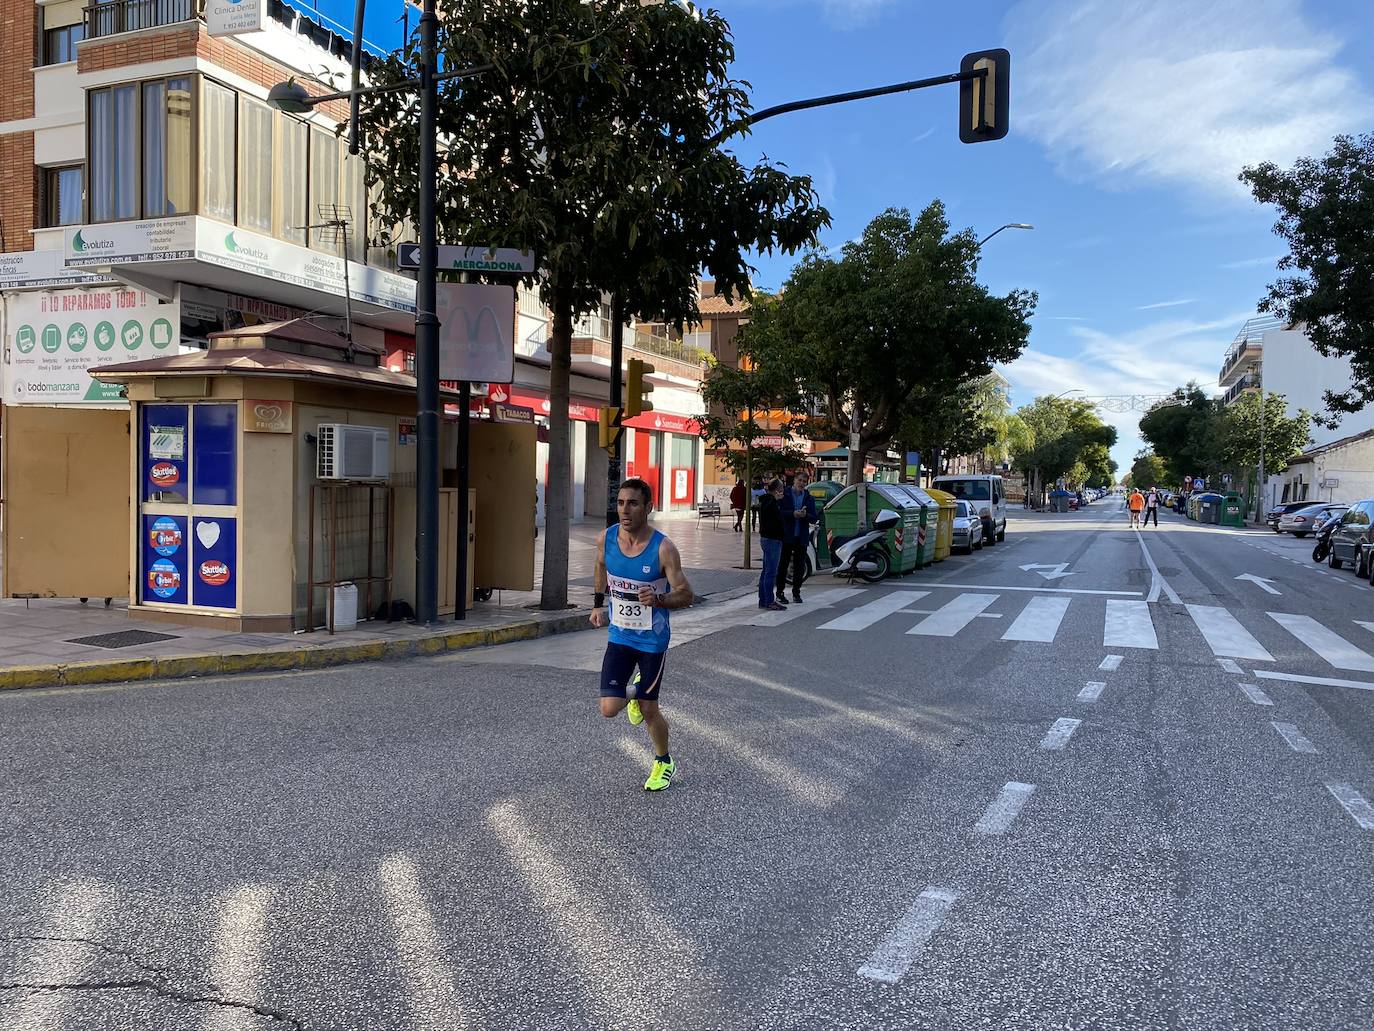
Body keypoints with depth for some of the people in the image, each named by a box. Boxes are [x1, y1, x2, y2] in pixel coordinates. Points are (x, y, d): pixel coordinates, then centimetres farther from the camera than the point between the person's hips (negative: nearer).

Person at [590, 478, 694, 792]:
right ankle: (633, 691, 32)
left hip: (652, 640, -3)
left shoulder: (663, 548, -22)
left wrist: (659, 600, -37)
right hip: (619, 636, 3)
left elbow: (685, 594, -18)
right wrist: (598, 604, 14)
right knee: (609, 710, -4)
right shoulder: (607, 537, -9)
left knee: (648, 710, 6)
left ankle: (664, 762, 34)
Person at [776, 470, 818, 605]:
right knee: (783, 565, 1)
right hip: (786, 535, -3)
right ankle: (780, 593, 8)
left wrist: (805, 515, -16)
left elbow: (814, 518, 5)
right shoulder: (785, 495, 0)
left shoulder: (809, 498, 9)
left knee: (799, 566, 7)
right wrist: (793, 514, -20)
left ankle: (796, 593, 17)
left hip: (802, 537, 3)